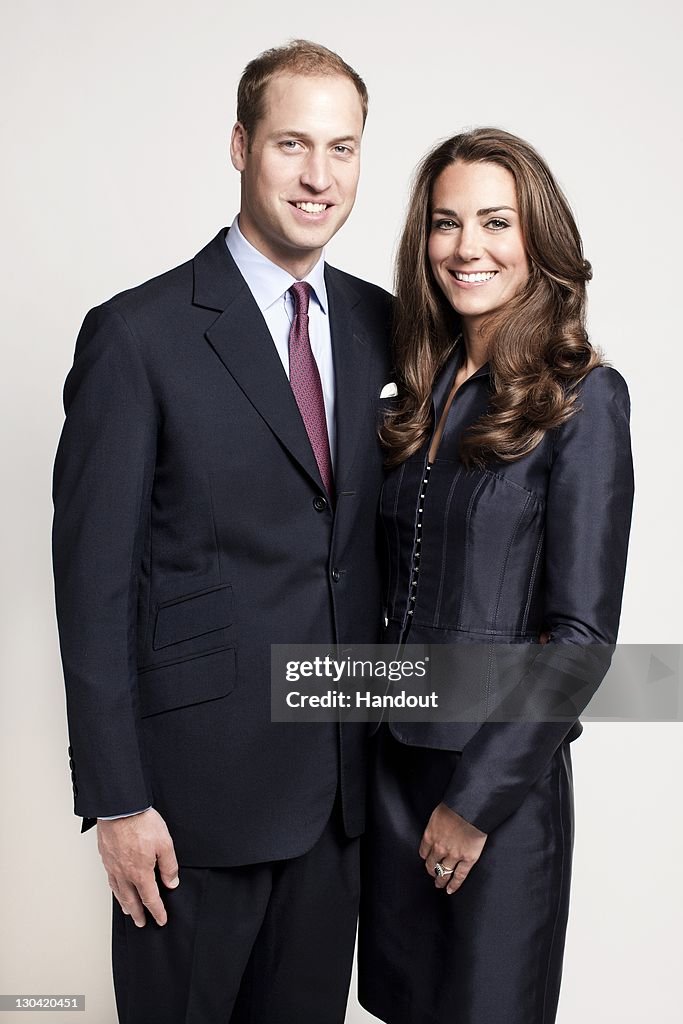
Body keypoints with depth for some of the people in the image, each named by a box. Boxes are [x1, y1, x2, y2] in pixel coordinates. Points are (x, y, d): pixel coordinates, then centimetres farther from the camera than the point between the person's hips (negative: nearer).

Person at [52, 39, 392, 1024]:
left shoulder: (380, 323, 6)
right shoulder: (137, 334, -10)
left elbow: (384, 531, 10)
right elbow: (95, 582, -11)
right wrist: (116, 801, -12)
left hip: (340, 780, 5)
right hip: (197, 781, -5)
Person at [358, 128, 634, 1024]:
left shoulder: (581, 397, -13)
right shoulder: (426, 388, 5)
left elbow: (583, 634, -15)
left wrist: (476, 797, -14)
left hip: (499, 773, -5)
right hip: (393, 751, 6)